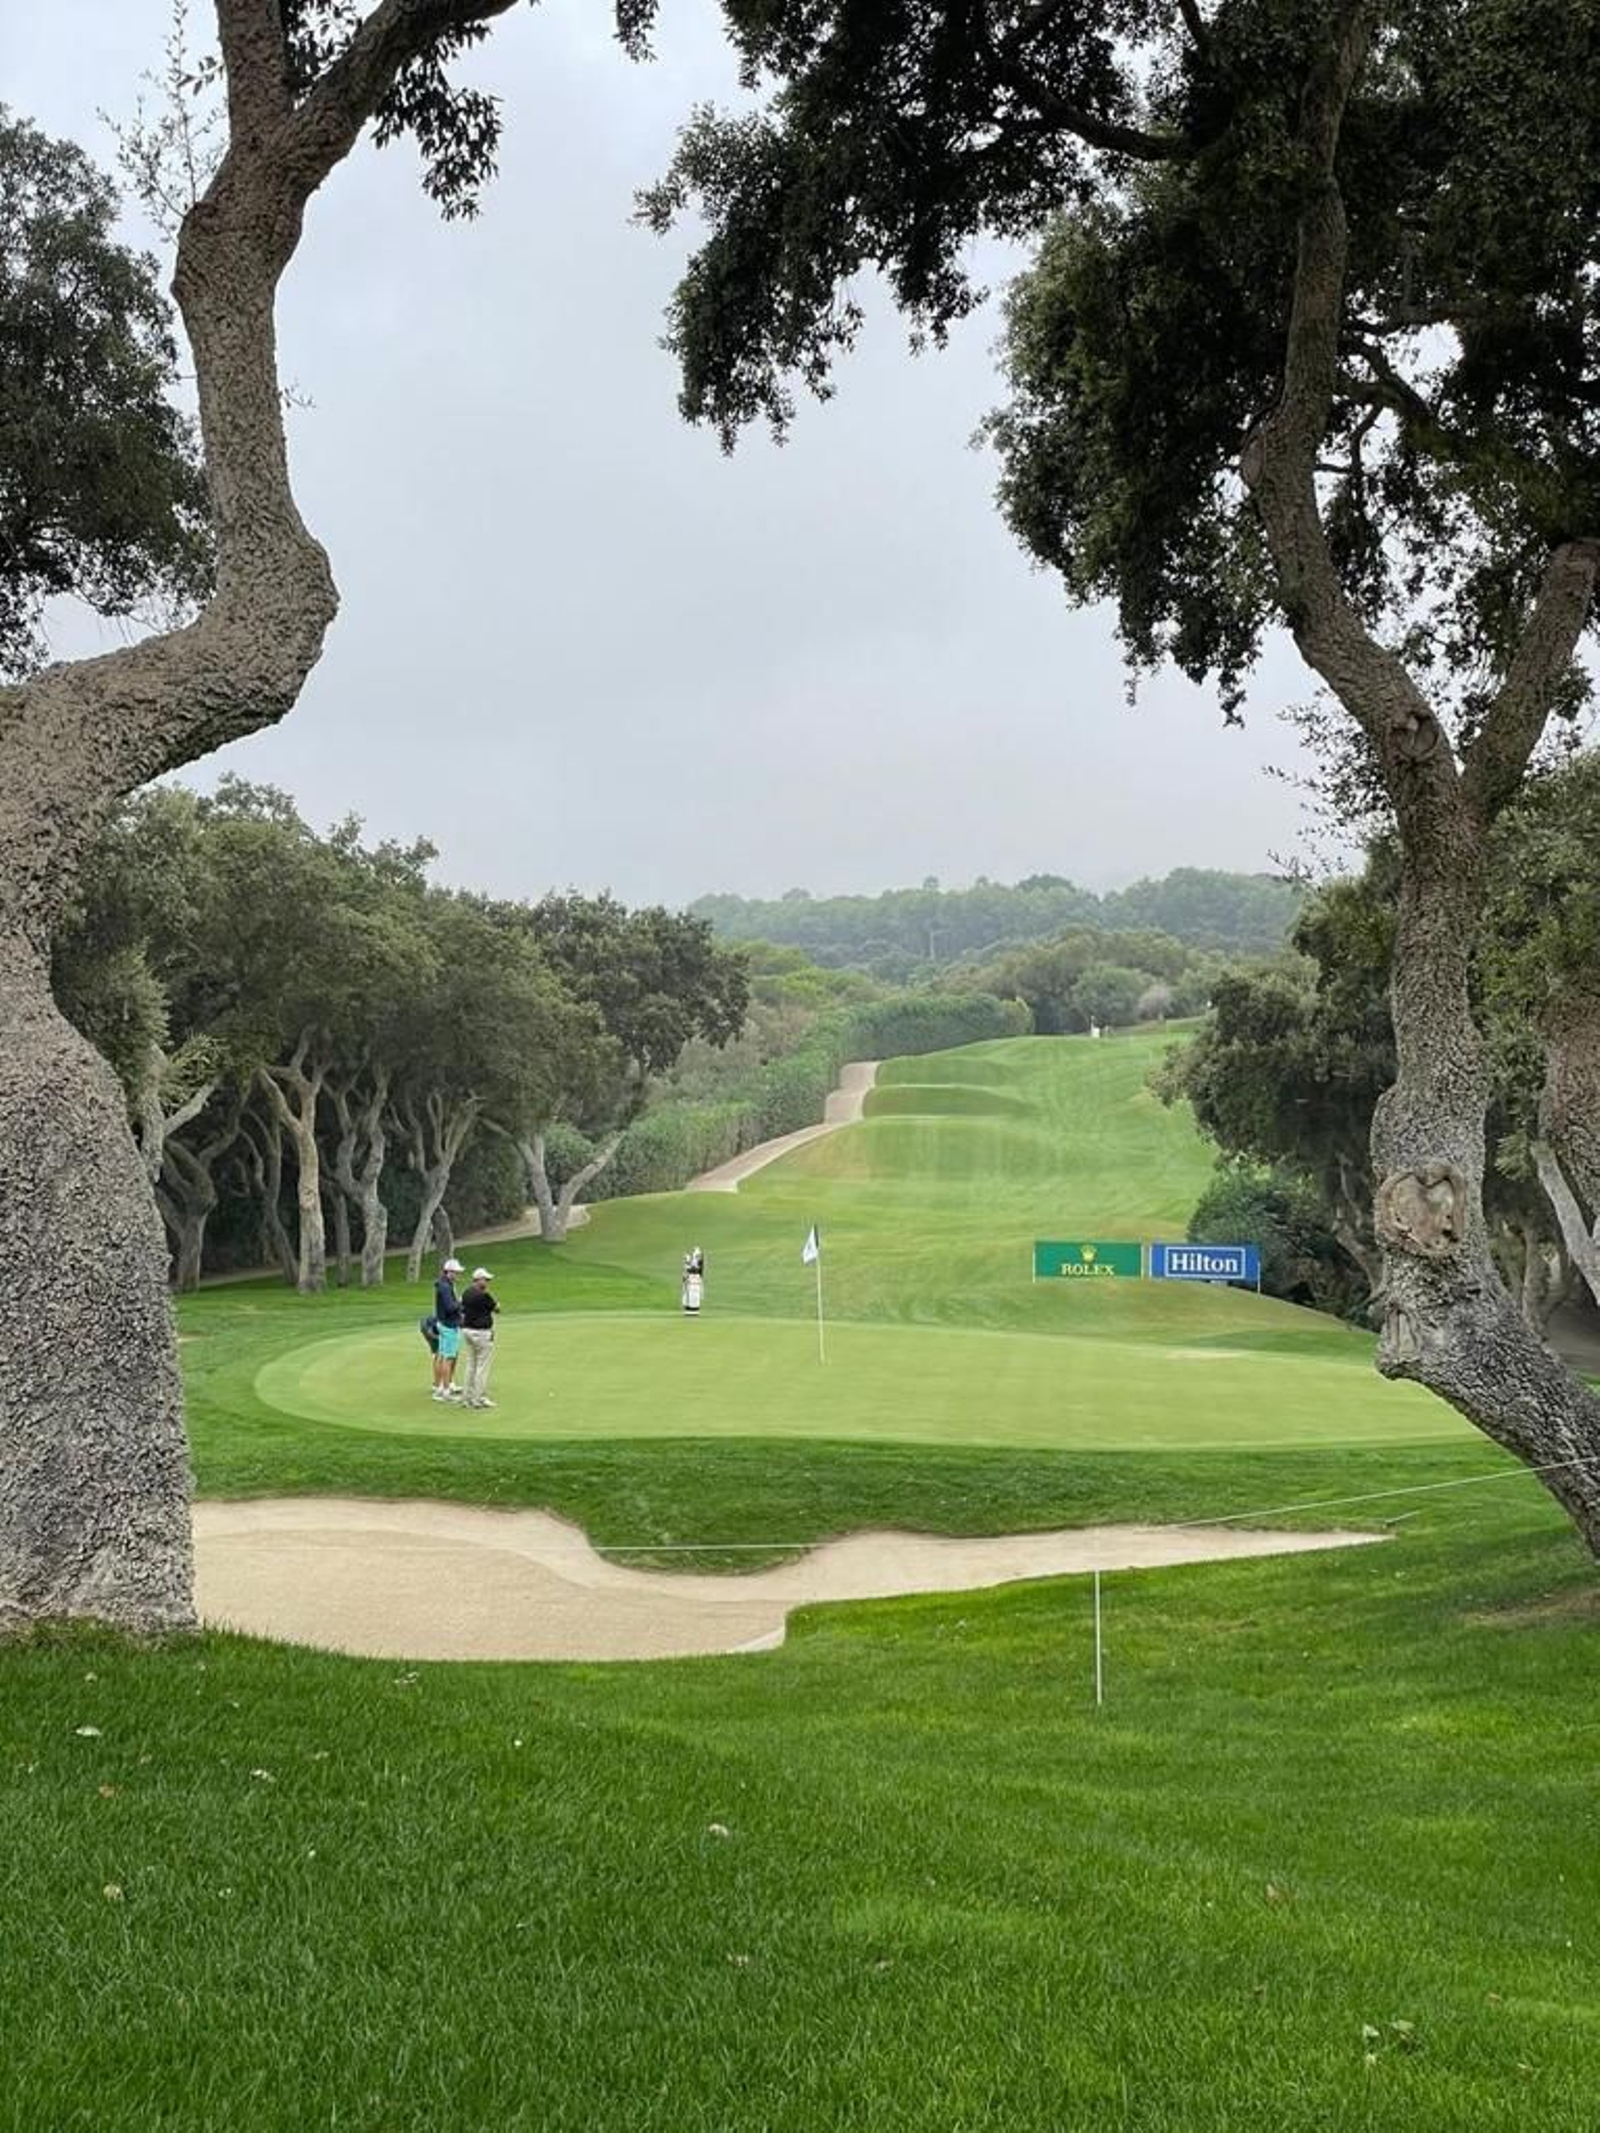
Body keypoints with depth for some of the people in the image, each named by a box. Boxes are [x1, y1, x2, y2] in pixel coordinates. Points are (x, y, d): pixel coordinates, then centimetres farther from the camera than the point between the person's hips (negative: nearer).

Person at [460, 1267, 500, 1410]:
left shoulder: (466, 1293, 7)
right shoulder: (483, 1295, -19)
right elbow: (496, 1308, -6)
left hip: (467, 1330, 9)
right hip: (481, 1332, -9)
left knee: (471, 1365, 14)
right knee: (482, 1366, -2)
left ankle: (470, 1398, 16)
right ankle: (480, 1398, -1)